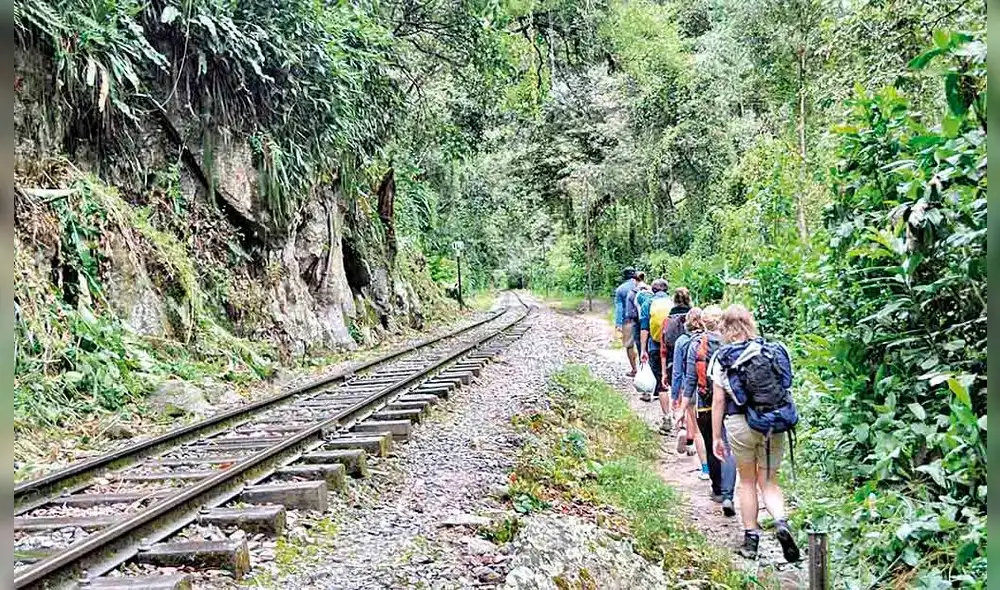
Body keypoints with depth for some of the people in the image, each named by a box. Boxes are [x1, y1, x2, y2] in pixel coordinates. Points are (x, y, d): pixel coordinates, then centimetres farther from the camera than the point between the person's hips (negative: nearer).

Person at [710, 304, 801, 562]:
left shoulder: (723, 358, -6)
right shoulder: (773, 350, 2)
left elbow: (718, 401, -6)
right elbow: (785, 387, 5)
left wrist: (716, 437, 1)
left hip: (741, 424, -2)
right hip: (773, 425, 2)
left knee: (747, 482, 15)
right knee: (769, 482, 13)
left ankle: (750, 540, 19)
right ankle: (781, 522, -13)